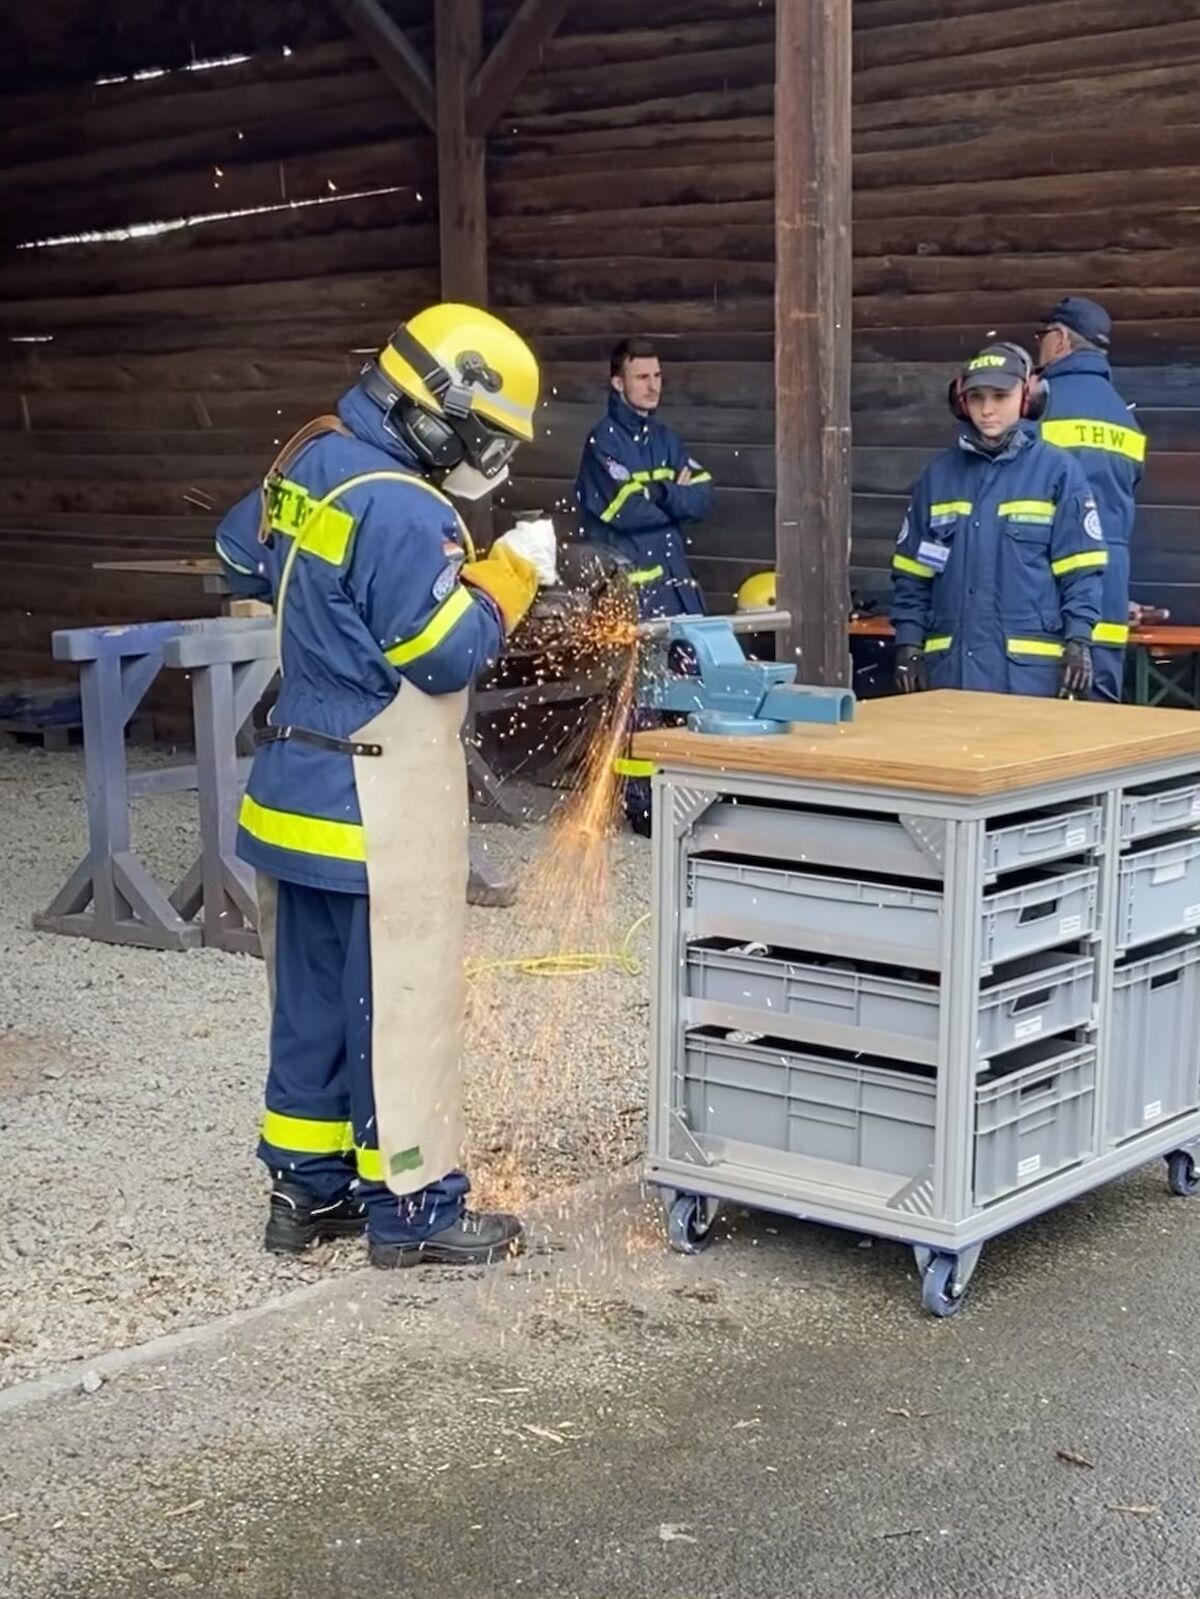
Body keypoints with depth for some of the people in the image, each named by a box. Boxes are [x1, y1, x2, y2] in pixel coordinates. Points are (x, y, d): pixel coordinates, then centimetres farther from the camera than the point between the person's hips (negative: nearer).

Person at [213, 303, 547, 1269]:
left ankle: (307, 1187, 25)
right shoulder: (402, 509, -22)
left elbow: (241, 555, 23)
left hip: (305, 786, 9)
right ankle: (412, 1207, 10)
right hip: (379, 800, -9)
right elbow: (447, 656, -20)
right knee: (402, 1001, 1)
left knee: (313, 998, 15)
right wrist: (506, 582, -6)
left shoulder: (310, 463, 7)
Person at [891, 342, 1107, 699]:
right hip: (952, 663, 3)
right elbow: (911, 572, 12)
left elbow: (1080, 570, -1)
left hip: (1030, 666, -3)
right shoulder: (939, 474, 10)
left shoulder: (1057, 470, 0)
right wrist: (909, 644, 5)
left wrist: (1078, 641, -10)